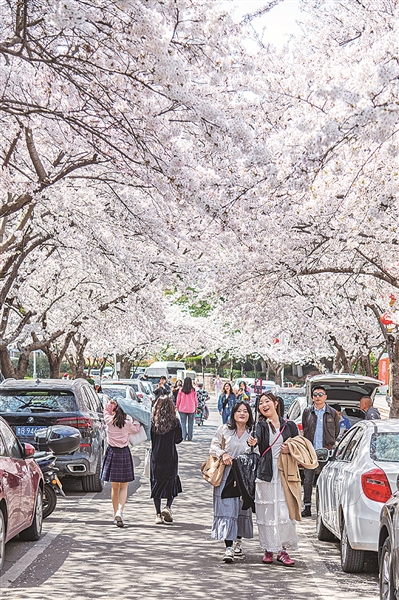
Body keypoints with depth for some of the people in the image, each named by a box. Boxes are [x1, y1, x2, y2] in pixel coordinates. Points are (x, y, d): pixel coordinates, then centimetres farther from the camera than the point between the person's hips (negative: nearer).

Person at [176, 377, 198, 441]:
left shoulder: (181, 390, -7)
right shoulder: (193, 390, -7)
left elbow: (178, 399, 1)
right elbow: (195, 400, 1)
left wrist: (177, 407, 14)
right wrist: (196, 407, 15)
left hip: (182, 409, 0)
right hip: (191, 409, 0)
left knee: (183, 423, 6)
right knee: (190, 424, 8)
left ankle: (184, 437, -1)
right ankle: (190, 438, 8)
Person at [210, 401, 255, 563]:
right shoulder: (224, 430, 3)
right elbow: (214, 446, 9)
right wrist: (222, 454, -9)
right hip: (226, 474, -1)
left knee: (242, 508, 9)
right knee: (227, 508, -9)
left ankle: (238, 541, 29)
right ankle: (229, 547, -13)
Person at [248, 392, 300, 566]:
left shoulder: (289, 425, 8)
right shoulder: (262, 425, 3)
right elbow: (258, 435, -20)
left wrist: (290, 450, -5)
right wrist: (254, 441, -43)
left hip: (285, 475, 1)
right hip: (266, 474, -1)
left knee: (285, 512, -3)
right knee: (267, 513, 0)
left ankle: (283, 550, 8)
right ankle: (268, 550, 12)